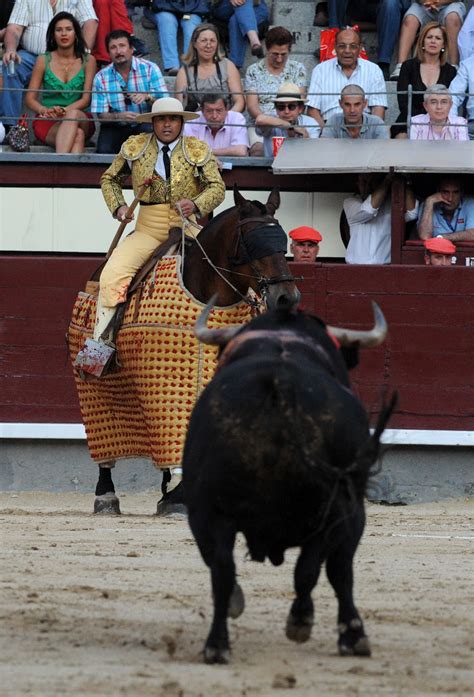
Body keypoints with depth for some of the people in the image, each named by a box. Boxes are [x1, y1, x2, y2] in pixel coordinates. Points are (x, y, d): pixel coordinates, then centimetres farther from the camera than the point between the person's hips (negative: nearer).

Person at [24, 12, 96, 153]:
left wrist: (65, 111, -19)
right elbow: (29, 99, 6)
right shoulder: (43, 61, 9)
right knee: (77, 136, -36)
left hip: (81, 120, 0)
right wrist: (45, 110, -17)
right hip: (47, 122, 0)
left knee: (74, 115, -39)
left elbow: (86, 99, 1)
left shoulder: (87, 61, 9)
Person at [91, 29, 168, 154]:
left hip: (144, 124, 0)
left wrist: (148, 97, -30)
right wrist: (119, 117, -26)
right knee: (104, 150, -29)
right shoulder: (101, 77, 1)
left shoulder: (150, 69, -3)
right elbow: (101, 115, -4)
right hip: (116, 127, 1)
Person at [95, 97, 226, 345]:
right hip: (147, 231, 0)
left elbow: (217, 187, 1)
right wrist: (118, 207, 2)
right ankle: (101, 340, -17)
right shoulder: (134, 147, 8)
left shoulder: (199, 151, 5)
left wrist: (196, 205, -19)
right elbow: (110, 179, 21)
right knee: (112, 274, -21)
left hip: (187, 228, 0)